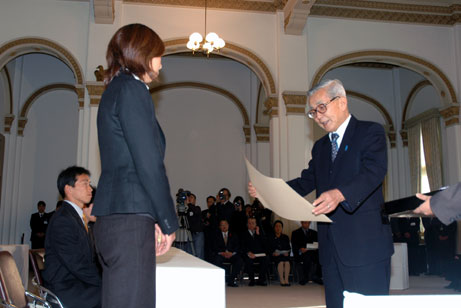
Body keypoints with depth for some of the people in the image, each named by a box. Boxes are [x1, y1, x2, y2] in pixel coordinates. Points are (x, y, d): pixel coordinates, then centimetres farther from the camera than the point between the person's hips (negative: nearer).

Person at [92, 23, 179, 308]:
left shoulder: (115, 90, 20)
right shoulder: (132, 89, -8)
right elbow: (149, 163, -14)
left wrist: (155, 220, 15)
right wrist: (168, 222, -5)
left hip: (113, 218, 10)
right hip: (129, 220, -10)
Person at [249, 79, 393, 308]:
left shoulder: (371, 132, -2)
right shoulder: (320, 146, 20)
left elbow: (374, 171, -18)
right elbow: (307, 181, 14)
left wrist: (340, 194, -36)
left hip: (365, 244, -7)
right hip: (331, 246, 7)